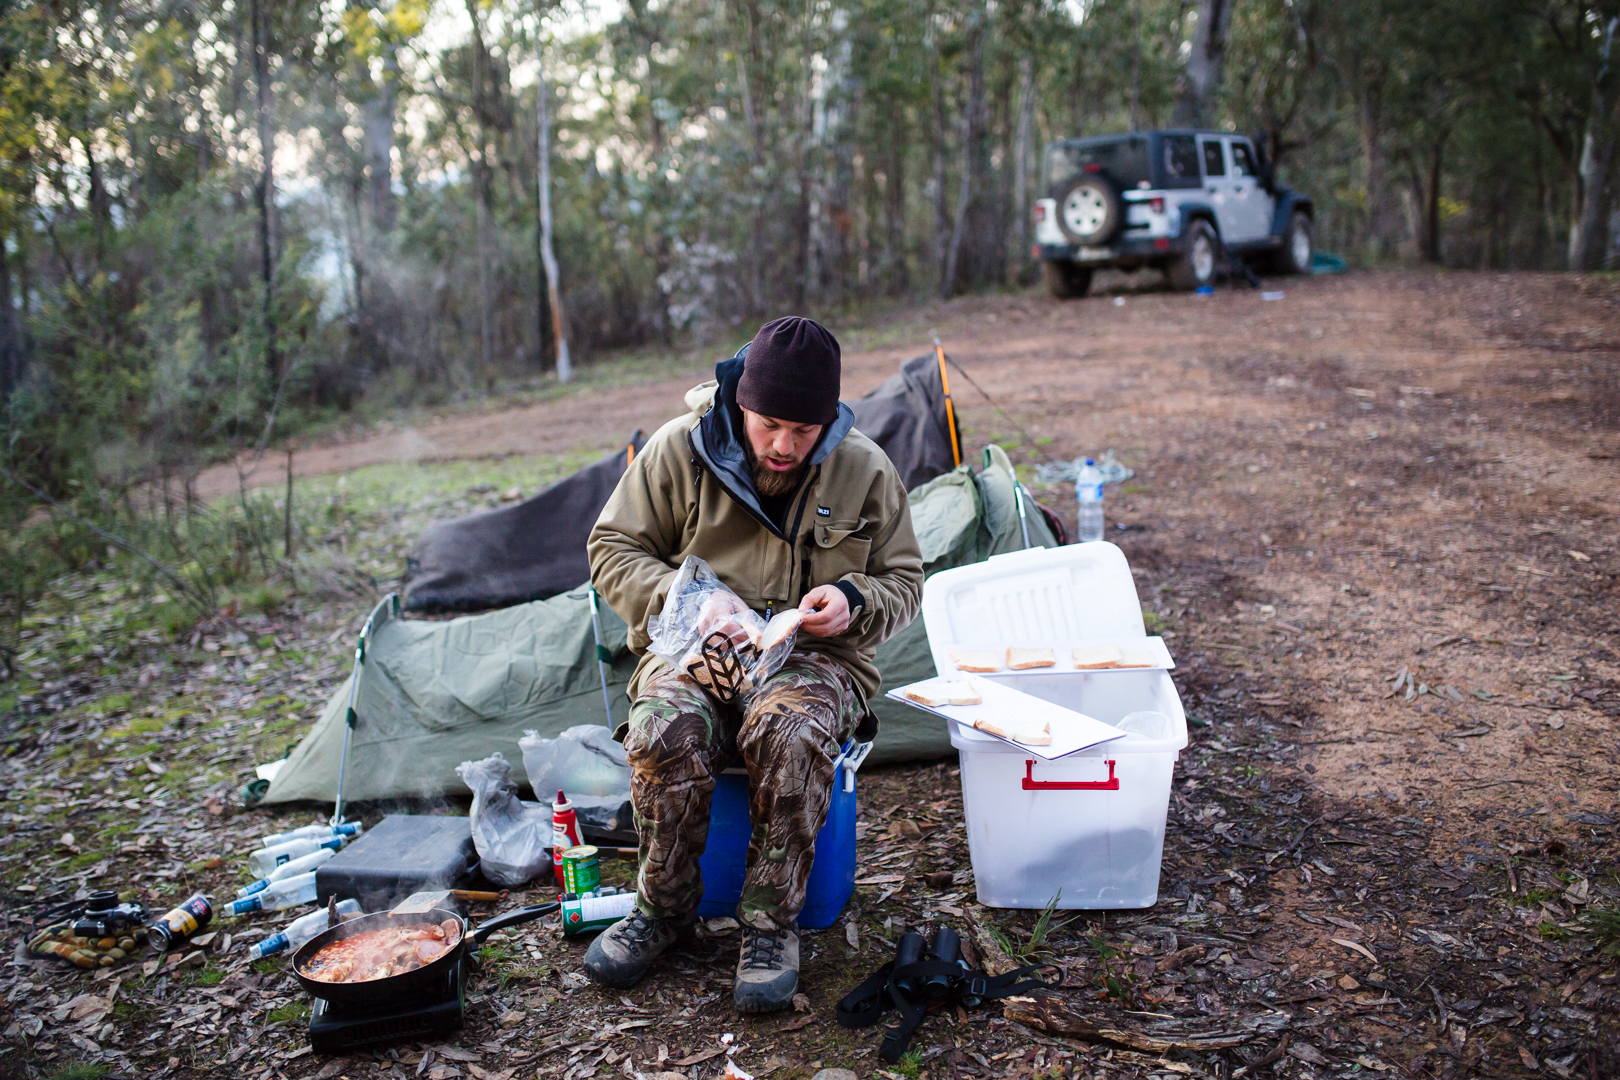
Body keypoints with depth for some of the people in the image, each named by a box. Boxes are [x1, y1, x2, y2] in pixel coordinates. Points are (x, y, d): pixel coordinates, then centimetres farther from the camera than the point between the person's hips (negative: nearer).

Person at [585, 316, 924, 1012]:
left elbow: (902, 583, 11)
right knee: (664, 732, -33)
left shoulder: (864, 470, 2)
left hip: (816, 660, 0)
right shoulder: (678, 449, -2)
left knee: (791, 729, -36)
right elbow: (613, 550, 4)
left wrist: (854, 602, -13)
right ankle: (665, 904, -6)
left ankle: (771, 921, -15)